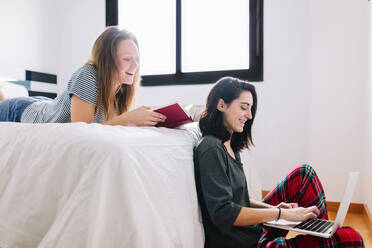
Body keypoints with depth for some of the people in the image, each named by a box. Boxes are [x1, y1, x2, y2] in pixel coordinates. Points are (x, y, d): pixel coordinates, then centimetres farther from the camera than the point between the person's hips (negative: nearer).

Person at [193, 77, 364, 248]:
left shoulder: (230, 146, 13)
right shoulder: (210, 149, -17)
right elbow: (223, 213, -24)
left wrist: (271, 208, -2)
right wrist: (280, 213, -20)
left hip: (257, 229, 10)